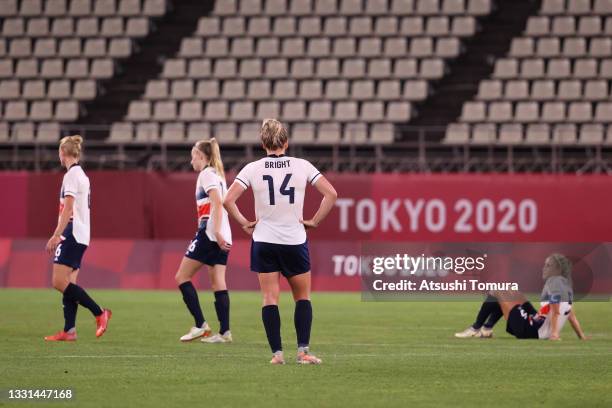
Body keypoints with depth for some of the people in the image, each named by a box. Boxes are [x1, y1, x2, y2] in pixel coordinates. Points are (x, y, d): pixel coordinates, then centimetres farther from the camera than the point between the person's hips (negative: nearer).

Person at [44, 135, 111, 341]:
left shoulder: (71, 175, -11)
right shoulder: (81, 175, 18)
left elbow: (68, 209, -18)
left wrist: (56, 236, -21)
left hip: (72, 234, -10)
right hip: (81, 236, 10)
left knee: (60, 282, -13)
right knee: (68, 283, 6)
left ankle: (100, 313, -14)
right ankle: (69, 330, 0)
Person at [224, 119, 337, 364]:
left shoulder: (252, 169, -3)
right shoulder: (302, 166, -2)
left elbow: (228, 200, -10)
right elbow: (331, 194, -5)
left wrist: (244, 222, 2)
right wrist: (314, 221, 2)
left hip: (264, 242, 0)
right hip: (295, 240, 0)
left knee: (270, 298, 4)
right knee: (303, 298, 13)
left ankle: (277, 353, -3)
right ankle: (303, 351, 3)